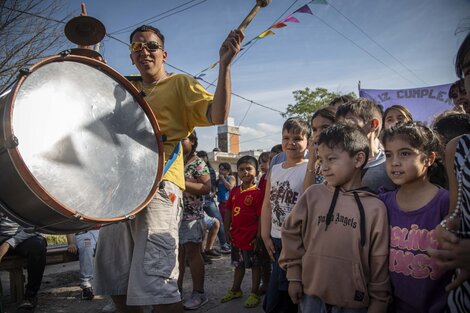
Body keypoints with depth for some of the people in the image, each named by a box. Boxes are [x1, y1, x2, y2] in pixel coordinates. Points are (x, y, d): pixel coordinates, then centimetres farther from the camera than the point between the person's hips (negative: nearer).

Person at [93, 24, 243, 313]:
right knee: (116, 281, 14)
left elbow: (218, 116, -9)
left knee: (155, 285, -14)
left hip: (158, 186, -7)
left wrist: (224, 64, -18)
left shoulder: (180, 84, 5)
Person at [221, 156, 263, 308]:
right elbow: (229, 211, 10)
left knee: (254, 265, 10)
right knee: (239, 264, 22)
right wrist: (227, 230, 6)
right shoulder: (234, 191, 3)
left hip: (251, 237, -6)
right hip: (236, 236, 6)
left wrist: (258, 237, -16)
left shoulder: (257, 193, -15)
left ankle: (255, 293, 24)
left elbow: (261, 217, -15)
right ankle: (235, 290, 38)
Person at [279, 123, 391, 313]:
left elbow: (379, 261, -2)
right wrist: (294, 275, 5)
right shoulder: (312, 195, -3)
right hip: (311, 296, 1)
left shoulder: (375, 208, -7)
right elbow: (291, 233, 5)